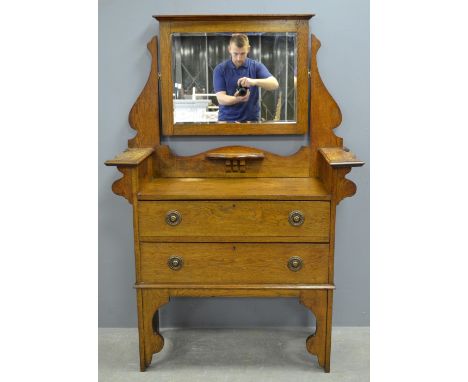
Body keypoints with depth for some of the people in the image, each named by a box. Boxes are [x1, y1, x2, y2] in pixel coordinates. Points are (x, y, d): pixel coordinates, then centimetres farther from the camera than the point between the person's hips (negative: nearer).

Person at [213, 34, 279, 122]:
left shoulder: (256, 66, 3)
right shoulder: (220, 69, 0)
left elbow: (274, 84, -11)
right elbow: (221, 99, -7)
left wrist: (254, 81, -28)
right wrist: (237, 99, -28)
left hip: (251, 119, 1)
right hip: (227, 119, -1)